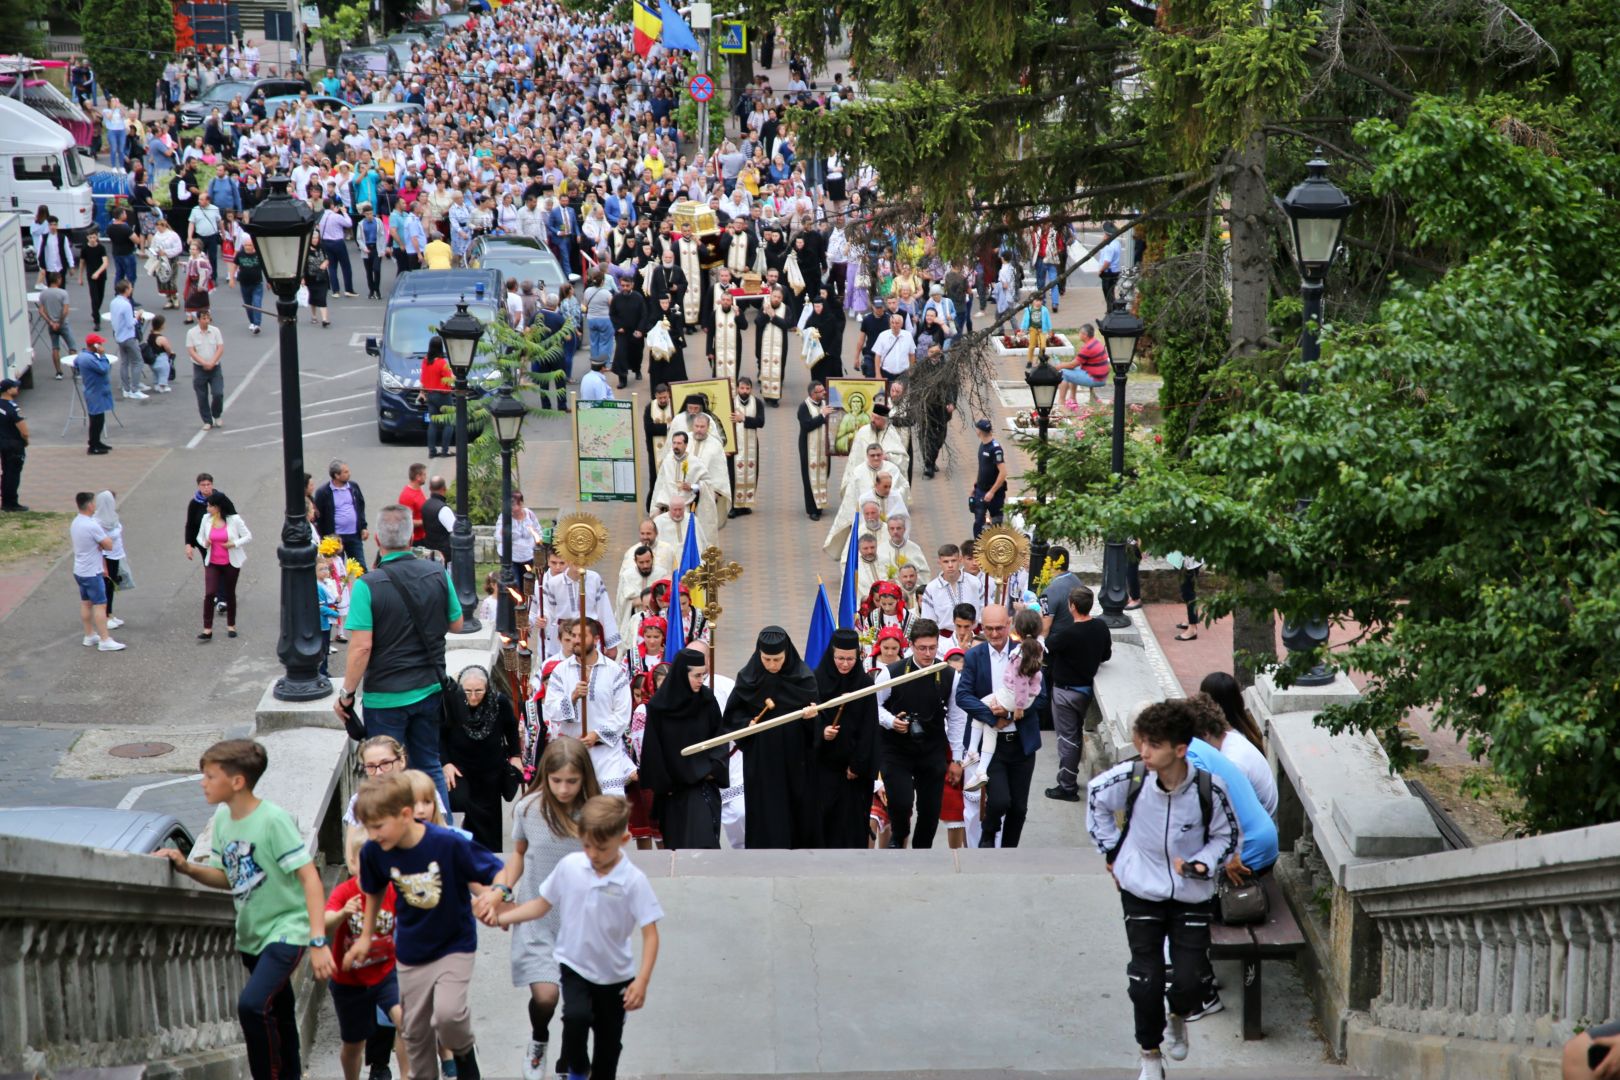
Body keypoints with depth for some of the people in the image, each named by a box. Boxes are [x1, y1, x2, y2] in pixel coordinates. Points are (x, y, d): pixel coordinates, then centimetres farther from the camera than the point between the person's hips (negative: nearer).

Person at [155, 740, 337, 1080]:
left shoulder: (273, 820, -19)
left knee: (252, 1004, -24)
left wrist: (318, 941, -26)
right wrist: (186, 867, -5)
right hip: (251, 934, 8)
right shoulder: (222, 819, 3)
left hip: (286, 929, -8)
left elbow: (309, 878, -20)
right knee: (278, 1015, 19)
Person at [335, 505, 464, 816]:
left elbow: (362, 647, -20)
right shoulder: (437, 574, -5)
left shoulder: (367, 586, -18)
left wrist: (346, 694, -10)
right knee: (430, 767, 18)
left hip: (386, 697, -4)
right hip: (430, 689, 4)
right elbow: (456, 624, 8)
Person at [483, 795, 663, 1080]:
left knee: (609, 1041, 12)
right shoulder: (570, 866, -10)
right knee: (576, 1016, -25)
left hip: (615, 974, 0)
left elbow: (650, 933, -18)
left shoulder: (633, 880, -19)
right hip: (575, 965, 0)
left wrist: (642, 981, -26)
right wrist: (503, 917, -7)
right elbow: (543, 904, 3)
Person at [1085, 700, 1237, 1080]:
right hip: (1141, 893, 0)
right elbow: (1095, 796, 4)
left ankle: (1178, 1019, 35)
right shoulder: (1131, 777, -19)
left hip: (1191, 896, 0)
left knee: (1188, 983, -2)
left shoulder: (1209, 789, -21)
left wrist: (1200, 864, -20)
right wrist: (1112, 851, 4)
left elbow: (1226, 835, -3)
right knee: (1146, 981, 0)